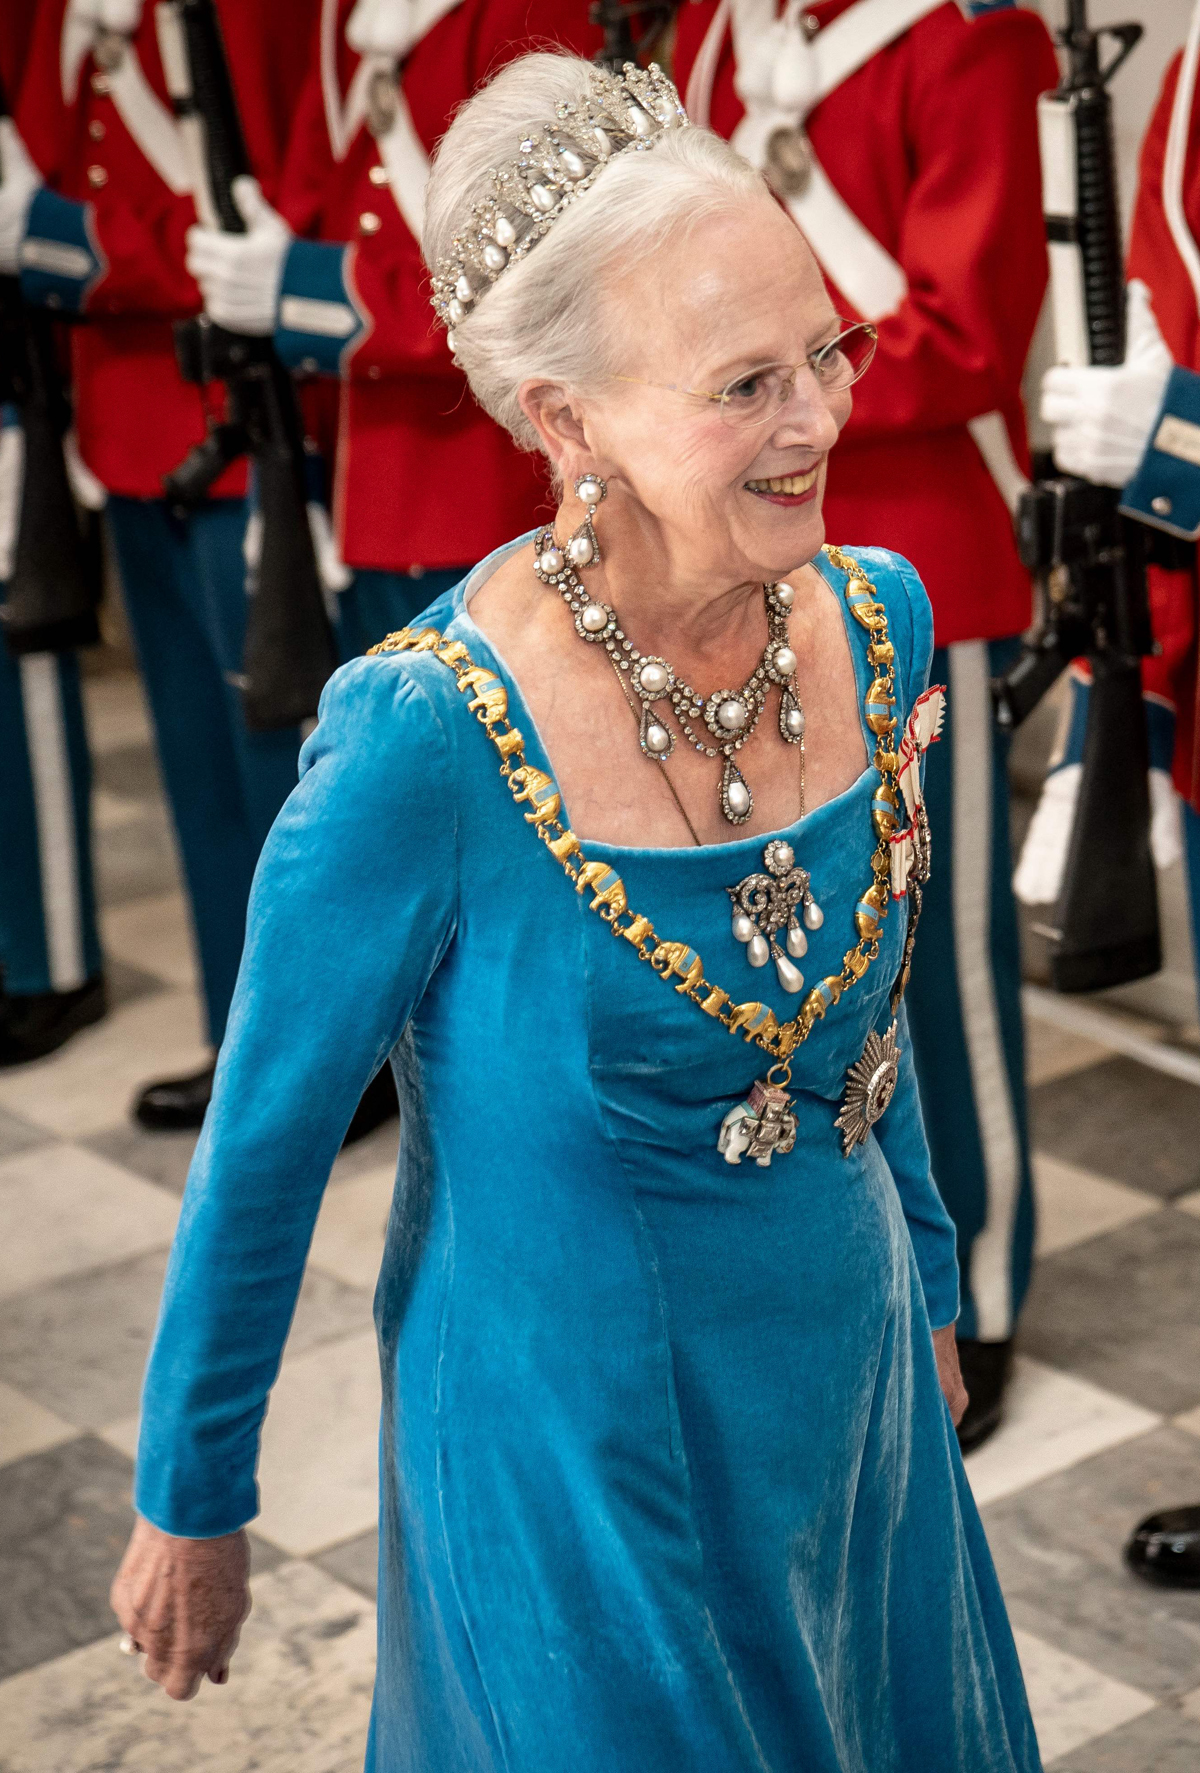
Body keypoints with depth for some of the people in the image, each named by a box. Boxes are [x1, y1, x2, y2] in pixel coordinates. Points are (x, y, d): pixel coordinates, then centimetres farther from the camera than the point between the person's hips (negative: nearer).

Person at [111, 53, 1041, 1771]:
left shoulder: (875, 619, -8)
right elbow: (263, 1148, -14)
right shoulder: (426, 740, -26)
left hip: (851, 1383, 6)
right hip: (574, 1459, -6)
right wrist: (188, 1507, -4)